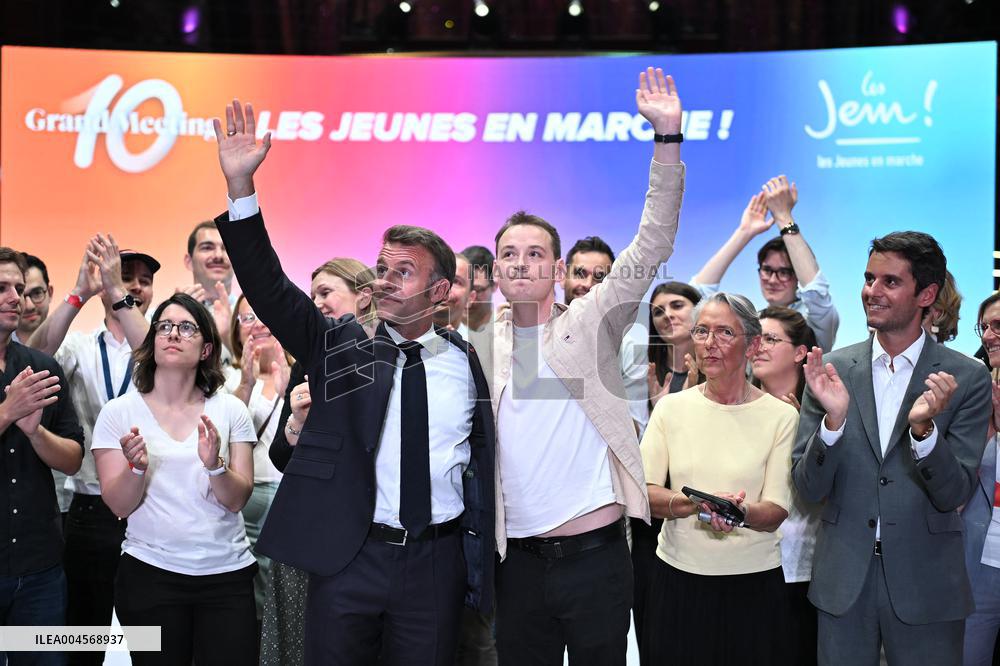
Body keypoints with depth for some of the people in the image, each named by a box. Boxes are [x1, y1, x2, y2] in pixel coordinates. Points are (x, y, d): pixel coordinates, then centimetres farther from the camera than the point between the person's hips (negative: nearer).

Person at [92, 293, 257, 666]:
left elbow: (238, 499, -4)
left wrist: (215, 465, -22)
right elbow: (119, 505, -4)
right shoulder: (118, 412, -1)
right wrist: (136, 466, -22)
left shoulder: (230, 409, 1)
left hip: (228, 574, 1)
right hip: (150, 574, -1)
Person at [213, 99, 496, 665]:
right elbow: (268, 288, -11)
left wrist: (481, 567, 7)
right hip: (347, 560, 0)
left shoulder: (469, 362, 2)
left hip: (437, 563, 1)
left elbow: (481, 464, 11)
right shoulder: (341, 345, 0)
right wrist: (241, 186, -21)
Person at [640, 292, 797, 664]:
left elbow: (776, 512, -8)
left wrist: (741, 512, -29)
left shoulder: (780, 416, -3)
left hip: (753, 581, -1)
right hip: (677, 578, 2)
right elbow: (643, 493, -5)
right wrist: (695, 504, -22)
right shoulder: (671, 407, 3)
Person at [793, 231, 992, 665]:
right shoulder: (833, 369, -2)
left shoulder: (967, 379, -5)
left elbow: (954, 494, -8)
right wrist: (833, 420, -21)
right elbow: (808, 488, -3)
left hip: (925, 582, -1)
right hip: (843, 577, 1)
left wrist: (924, 428, -25)